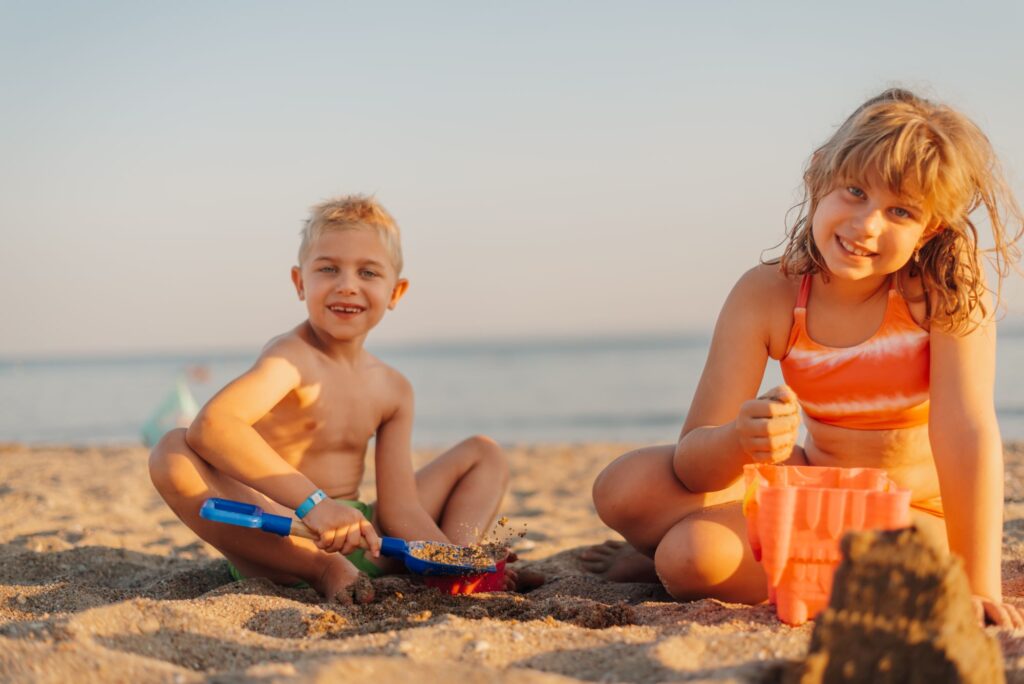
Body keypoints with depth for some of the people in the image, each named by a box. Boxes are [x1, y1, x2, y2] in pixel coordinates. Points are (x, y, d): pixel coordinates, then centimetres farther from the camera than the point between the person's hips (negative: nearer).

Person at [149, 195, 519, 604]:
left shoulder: (393, 389, 5)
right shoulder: (293, 357, -17)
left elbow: (398, 506, 0)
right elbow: (212, 424, -38)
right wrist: (313, 502, -46)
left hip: (360, 543, 7)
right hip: (274, 539, -7)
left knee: (484, 453, 11)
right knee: (173, 453, -32)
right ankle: (322, 570, -33)